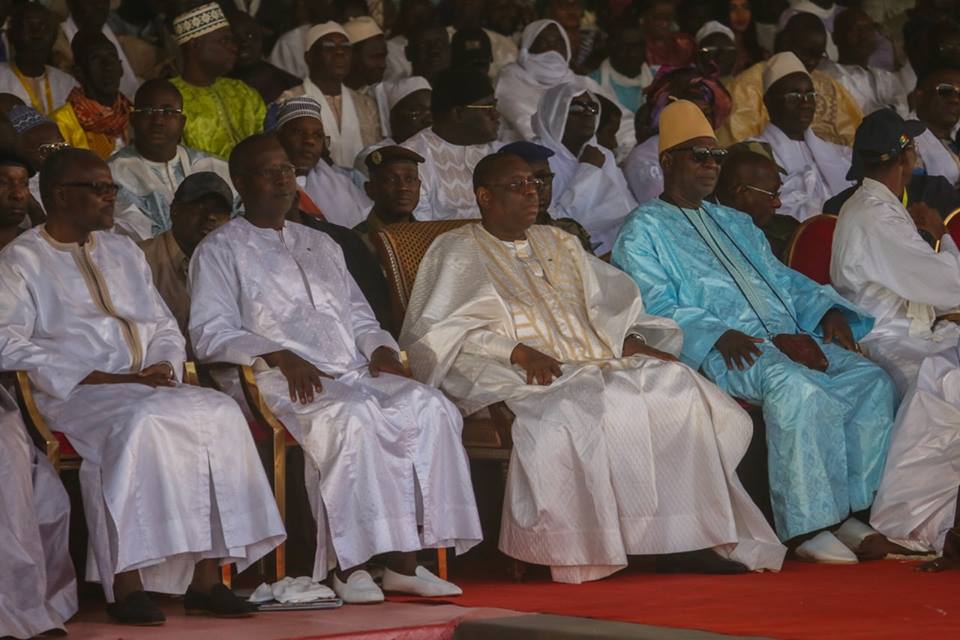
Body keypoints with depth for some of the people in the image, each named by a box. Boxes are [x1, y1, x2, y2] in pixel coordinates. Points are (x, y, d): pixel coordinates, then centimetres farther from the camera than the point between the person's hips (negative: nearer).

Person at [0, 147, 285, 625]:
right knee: (139, 422, -38)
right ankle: (125, 584, -33)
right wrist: (103, 379, -15)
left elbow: (165, 327, 27)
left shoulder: (122, 252, 26)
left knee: (220, 413, -24)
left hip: (150, 391, 6)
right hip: (76, 397, -6)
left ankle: (206, 576, -26)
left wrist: (163, 366, 2)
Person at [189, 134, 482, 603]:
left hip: (354, 372, 6)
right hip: (281, 383, -6)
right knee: (352, 416, -38)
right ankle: (348, 565, -35)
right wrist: (278, 355, -16)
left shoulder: (320, 245, 30)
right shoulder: (220, 251, 10)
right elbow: (209, 334, -2)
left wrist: (380, 347, 7)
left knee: (429, 406, -24)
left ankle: (404, 562, -27)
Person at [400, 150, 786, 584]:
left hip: (593, 365, 6)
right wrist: (517, 352, -16)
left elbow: (608, 305, 27)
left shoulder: (558, 244, 29)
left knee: (676, 385, -21)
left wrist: (632, 342, 3)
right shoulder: (458, 252, 9)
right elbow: (437, 332, -4)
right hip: (522, 381, -6)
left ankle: (682, 538, -28)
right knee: (583, 406, -38)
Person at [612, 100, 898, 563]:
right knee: (796, 387, -37)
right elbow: (656, 308, -6)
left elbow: (783, 280, 27)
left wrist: (828, 309, 5)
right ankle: (805, 528, -33)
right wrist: (719, 335, -22)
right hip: (723, 351, -7)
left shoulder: (736, 224, 31)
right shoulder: (644, 230, 8)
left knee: (872, 381, -18)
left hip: (788, 338, 7)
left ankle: (853, 512, -18)